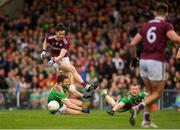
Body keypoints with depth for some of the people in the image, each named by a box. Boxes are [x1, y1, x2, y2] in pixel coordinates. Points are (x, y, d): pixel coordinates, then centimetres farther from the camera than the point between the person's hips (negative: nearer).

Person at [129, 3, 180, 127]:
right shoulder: (166, 26, -2)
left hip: (144, 61, 6)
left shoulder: (146, 26, 14)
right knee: (157, 93, 4)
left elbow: (132, 44, 12)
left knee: (150, 92, 18)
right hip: (157, 61, -6)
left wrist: (134, 58, 26)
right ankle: (138, 108, -18)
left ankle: (147, 120, 11)